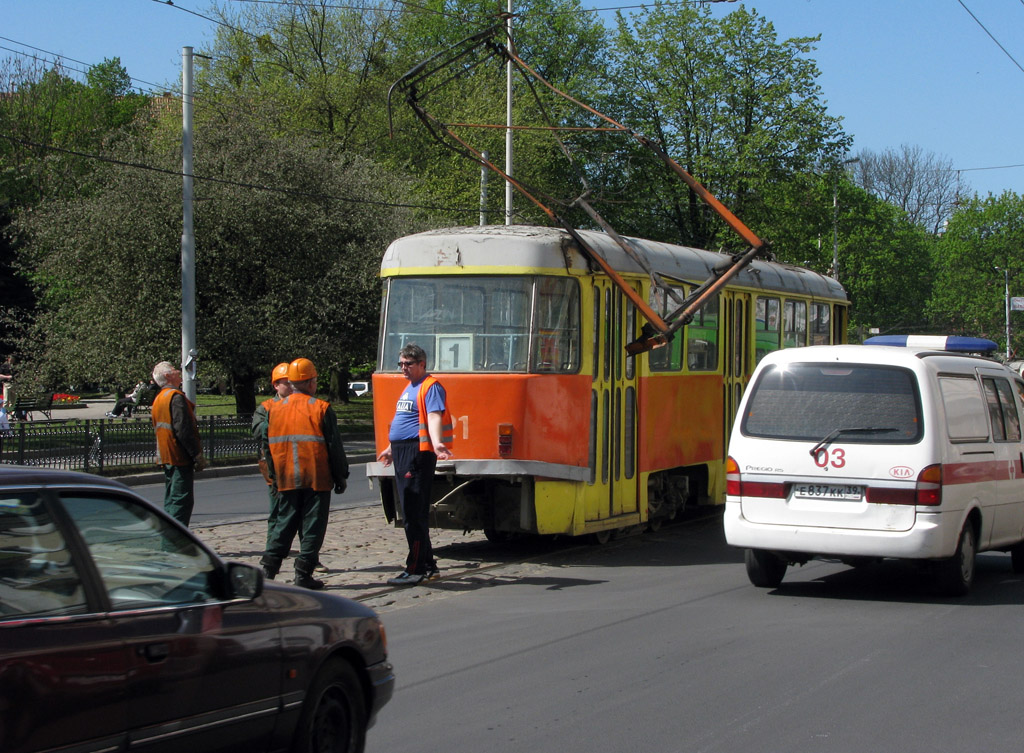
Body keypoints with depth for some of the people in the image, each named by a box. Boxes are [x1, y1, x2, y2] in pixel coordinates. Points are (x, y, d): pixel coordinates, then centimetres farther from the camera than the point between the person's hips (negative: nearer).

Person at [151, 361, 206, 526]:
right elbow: (184, 430, -21)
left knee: (171, 500, 14)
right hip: (180, 457, -10)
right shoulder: (176, 397, -14)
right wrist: (197, 455, -17)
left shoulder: (158, 399, 16)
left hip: (166, 457, 10)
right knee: (182, 500, -9)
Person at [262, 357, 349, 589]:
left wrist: (275, 476, 20)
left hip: (286, 480, 4)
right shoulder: (321, 409, -8)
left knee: (285, 522, 14)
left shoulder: (275, 410, 6)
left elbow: (267, 446, 11)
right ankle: (303, 574, 0)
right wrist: (341, 477, 4)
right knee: (312, 526, 2)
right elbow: (334, 446, -6)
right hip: (317, 479, -4)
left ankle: (268, 566, 6)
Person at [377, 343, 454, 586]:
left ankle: (416, 569, -7)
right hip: (402, 453, 10)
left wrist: (436, 443, -39)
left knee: (414, 513, -9)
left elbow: (434, 417, -23)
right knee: (410, 513, 12)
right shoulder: (409, 388, 21)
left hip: (418, 453, -10)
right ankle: (428, 565, 20)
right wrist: (392, 449, 41)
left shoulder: (430, 387, -8)